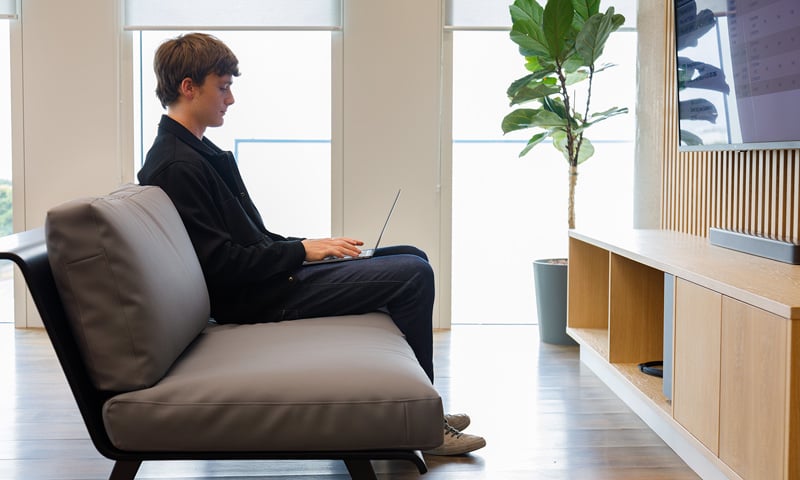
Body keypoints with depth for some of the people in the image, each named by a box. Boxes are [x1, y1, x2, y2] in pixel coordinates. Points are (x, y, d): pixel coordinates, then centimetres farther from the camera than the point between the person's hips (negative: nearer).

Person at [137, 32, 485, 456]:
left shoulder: (199, 152, 16)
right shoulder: (176, 167, -17)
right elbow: (221, 265, -22)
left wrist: (312, 246, 5)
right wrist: (302, 250, -15)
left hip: (269, 277, 11)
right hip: (254, 298, -11)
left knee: (413, 259, 12)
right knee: (413, 275, -15)